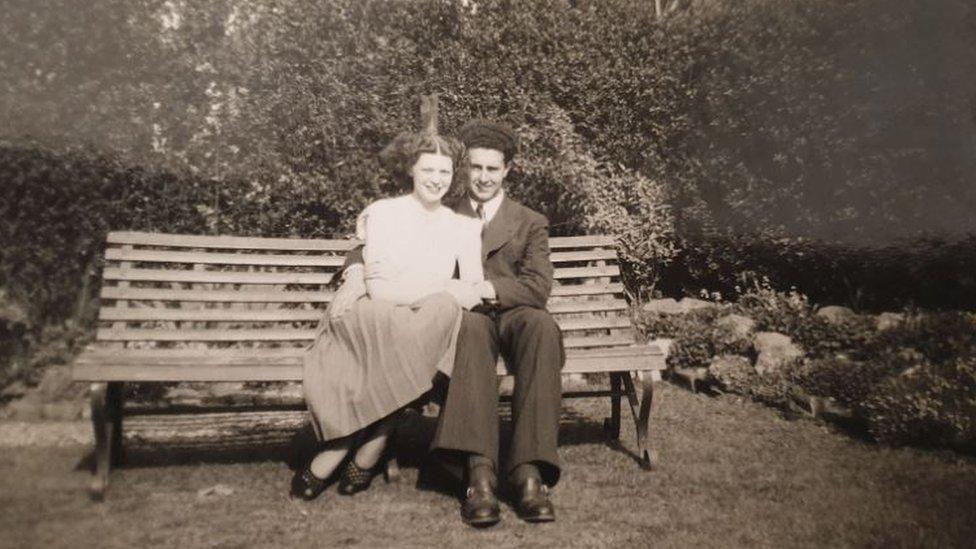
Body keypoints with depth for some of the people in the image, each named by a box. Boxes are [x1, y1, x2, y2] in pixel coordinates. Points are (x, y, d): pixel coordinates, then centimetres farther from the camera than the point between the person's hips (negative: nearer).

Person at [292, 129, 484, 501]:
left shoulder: (463, 225, 13)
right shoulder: (383, 212, 6)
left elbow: (474, 292, -1)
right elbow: (379, 289, -7)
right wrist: (442, 291, -15)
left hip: (430, 329, 3)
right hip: (375, 325, -2)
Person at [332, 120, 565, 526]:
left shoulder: (530, 223, 16)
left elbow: (537, 288, 1)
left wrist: (481, 288, -15)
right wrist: (356, 273, -11)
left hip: (512, 317, 1)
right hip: (464, 320, 0)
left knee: (541, 324, -35)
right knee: (471, 326, -37)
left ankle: (528, 470, -41)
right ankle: (479, 470, -45)